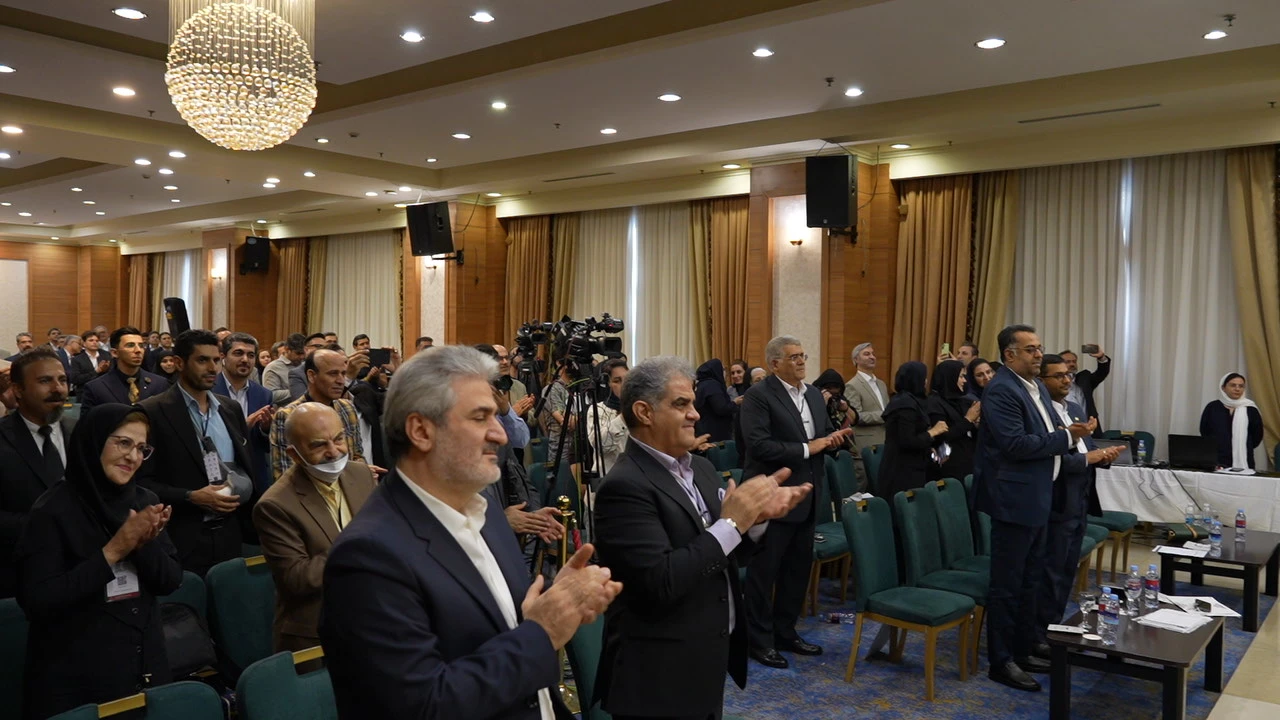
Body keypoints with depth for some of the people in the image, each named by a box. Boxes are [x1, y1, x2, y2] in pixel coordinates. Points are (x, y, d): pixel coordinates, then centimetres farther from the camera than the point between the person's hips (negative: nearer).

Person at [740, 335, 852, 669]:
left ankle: (785, 631, 30)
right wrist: (806, 449, -19)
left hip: (806, 497, 8)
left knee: (798, 568, 16)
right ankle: (759, 639, 16)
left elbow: (824, 434, 19)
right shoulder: (758, 395, -14)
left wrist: (834, 438, -6)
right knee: (763, 571, 3)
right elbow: (759, 445, -24)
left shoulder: (814, 394, 11)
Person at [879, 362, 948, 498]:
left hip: (905, 469, 10)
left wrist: (929, 449, 14)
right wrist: (933, 432, -12)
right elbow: (907, 442, -22)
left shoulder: (903, 400, 14)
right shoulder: (907, 403, -17)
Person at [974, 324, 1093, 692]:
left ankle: (1023, 651, 30)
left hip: (1037, 497, 10)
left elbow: (1043, 434, 17)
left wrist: (1069, 431, -3)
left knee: (1029, 580, 18)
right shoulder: (1001, 390, -18)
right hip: (1014, 499, -10)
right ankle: (1001, 662, 10)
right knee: (1007, 584, 0)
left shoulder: (1037, 387, 13)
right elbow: (1016, 444, -25)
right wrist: (1067, 437, -18)